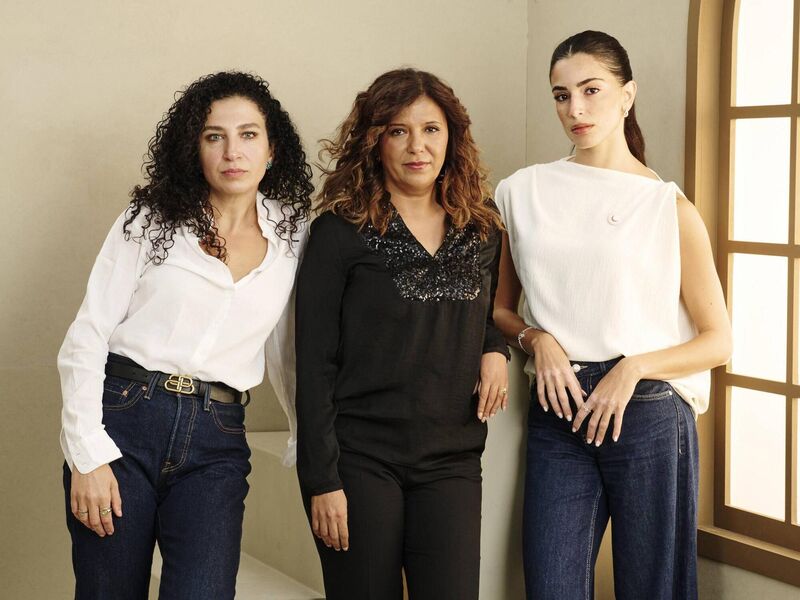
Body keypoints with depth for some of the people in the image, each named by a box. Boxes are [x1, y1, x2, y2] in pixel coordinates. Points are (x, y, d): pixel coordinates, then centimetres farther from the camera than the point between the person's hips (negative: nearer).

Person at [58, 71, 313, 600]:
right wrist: (88, 453, -9)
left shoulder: (292, 233, 7)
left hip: (217, 442, 1)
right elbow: (86, 339, -1)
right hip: (122, 420, -1)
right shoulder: (150, 220, 1)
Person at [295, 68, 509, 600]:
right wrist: (322, 480, -10)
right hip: (360, 457, -3)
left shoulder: (483, 228, 9)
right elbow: (314, 362, -5)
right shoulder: (341, 231, -3)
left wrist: (495, 348, 3)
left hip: (452, 461, 3)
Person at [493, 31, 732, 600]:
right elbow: (501, 308, 17)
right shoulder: (524, 192, 8)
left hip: (649, 418, -2)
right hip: (557, 416, 2)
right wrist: (535, 339, -4)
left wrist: (634, 368, -12)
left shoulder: (670, 207, 1)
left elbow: (718, 340, 2)